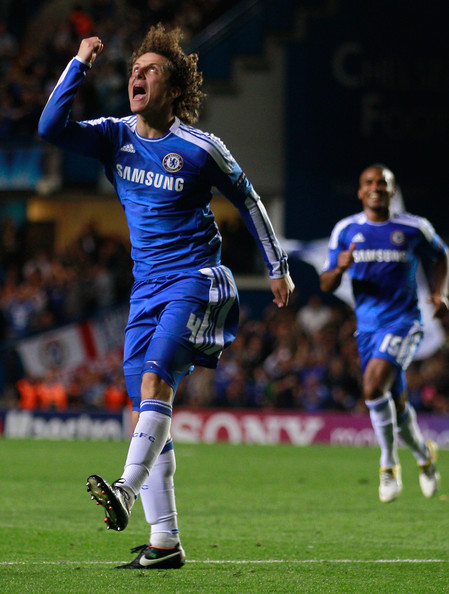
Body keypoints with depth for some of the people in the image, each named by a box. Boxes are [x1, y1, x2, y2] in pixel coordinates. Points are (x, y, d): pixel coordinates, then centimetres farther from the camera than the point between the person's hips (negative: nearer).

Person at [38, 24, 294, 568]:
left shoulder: (200, 148, -5)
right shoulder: (113, 137, 6)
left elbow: (247, 200, 8)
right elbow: (51, 128, -9)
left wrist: (277, 268, 13)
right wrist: (80, 64, -14)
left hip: (195, 282, -5)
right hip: (146, 289, 5)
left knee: (155, 381, -28)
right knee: (148, 414, 0)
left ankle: (126, 492, -43)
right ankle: (164, 541, 1)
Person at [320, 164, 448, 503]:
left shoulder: (415, 229, -1)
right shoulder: (345, 231, 4)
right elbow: (326, 285, 5)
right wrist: (339, 268, -17)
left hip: (404, 322, -4)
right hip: (367, 325, 4)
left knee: (373, 385, -24)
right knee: (397, 405, 7)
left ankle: (389, 464, -8)